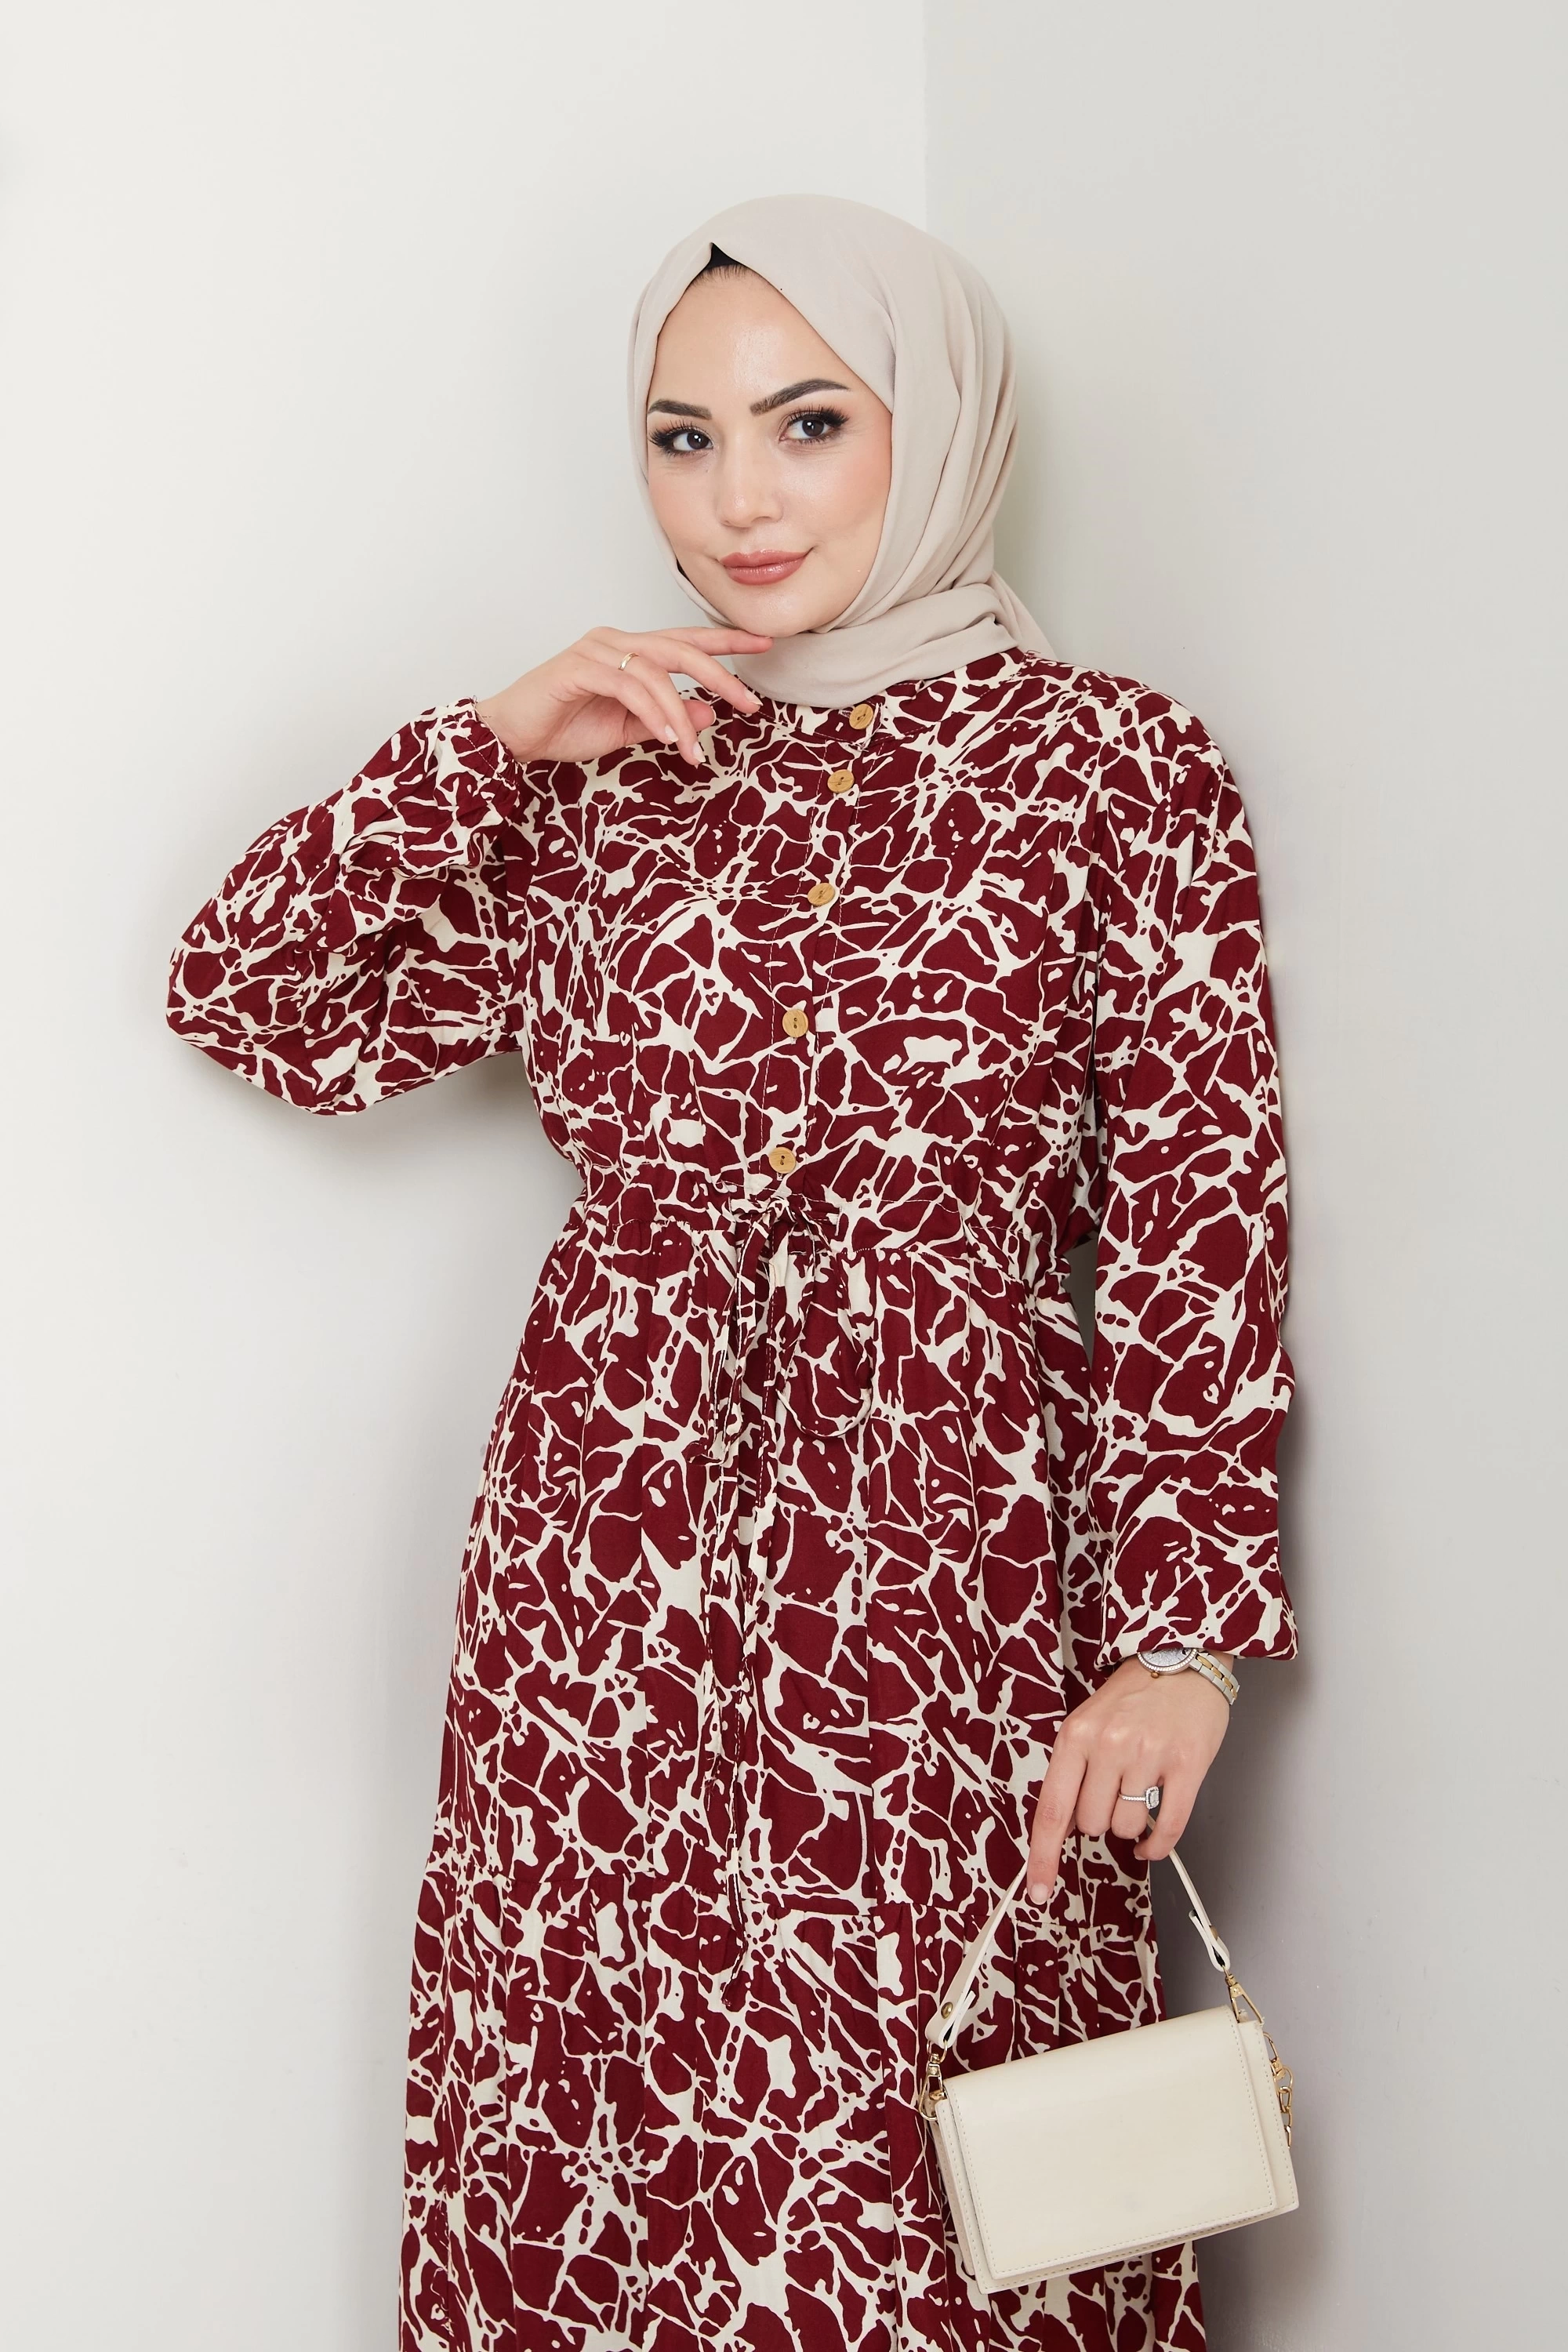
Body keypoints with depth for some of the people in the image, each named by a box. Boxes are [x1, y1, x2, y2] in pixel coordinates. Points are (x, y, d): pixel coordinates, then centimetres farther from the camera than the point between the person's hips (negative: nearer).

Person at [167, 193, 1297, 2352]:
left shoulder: (1112, 771, 1)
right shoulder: (599, 780, 10)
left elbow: (1199, 1232, -3)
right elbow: (252, 998, 5)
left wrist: (1185, 1631, -8)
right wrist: (490, 746, -4)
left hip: (947, 1560, -3)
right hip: (614, 1564, 3)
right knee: (602, 2105, 9)